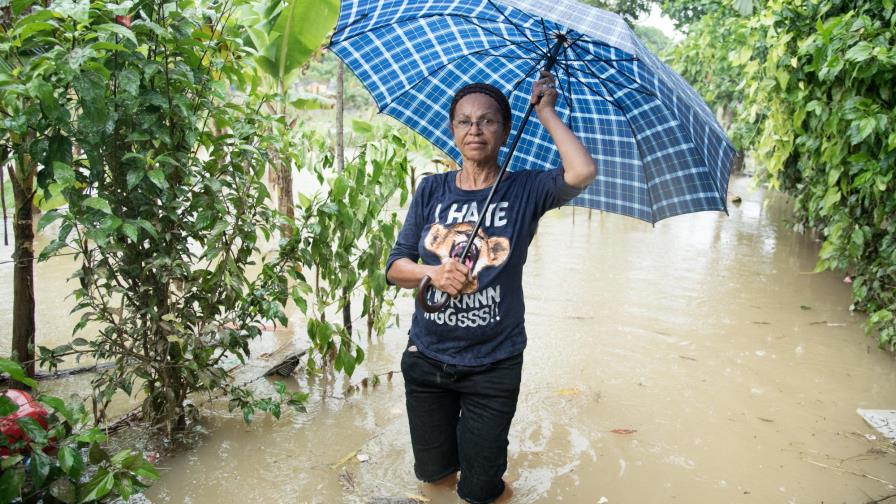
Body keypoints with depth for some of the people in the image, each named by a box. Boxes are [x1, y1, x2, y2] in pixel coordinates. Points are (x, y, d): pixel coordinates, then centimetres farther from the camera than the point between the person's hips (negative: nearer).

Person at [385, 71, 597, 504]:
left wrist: (544, 110, -16)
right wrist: (433, 273, -22)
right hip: (427, 358, 2)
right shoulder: (432, 190, -1)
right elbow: (395, 267, -1)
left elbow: (582, 172, -27)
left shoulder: (525, 190, -7)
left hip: (494, 366, -2)